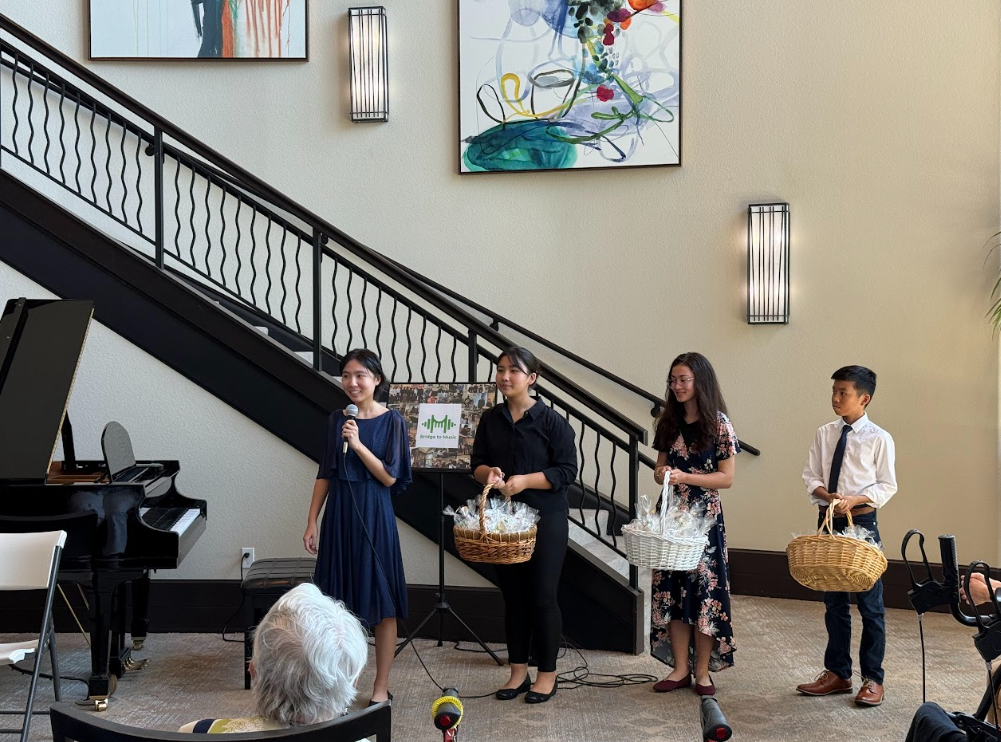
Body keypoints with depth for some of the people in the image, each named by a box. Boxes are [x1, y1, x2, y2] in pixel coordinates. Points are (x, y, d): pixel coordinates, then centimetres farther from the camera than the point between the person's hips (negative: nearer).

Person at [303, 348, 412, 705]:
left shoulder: (391, 421, -5)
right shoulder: (337, 419, 7)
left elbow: (390, 477, -10)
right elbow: (325, 474, 9)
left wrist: (358, 444, -20)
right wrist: (312, 522, 5)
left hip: (373, 515, -4)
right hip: (338, 514, 4)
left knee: (381, 603, 1)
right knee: (340, 599, 8)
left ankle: (381, 686, 9)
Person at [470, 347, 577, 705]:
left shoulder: (552, 421, -7)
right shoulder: (490, 419, 7)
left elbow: (567, 470, -10)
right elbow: (477, 462, 10)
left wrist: (525, 480, -21)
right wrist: (488, 473, -13)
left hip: (545, 518, -5)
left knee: (542, 597, 0)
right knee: (512, 595, 11)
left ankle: (547, 675, 12)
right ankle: (518, 671, 22)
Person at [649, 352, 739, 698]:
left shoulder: (718, 424, -7)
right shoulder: (668, 422, 9)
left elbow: (726, 478, -8)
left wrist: (684, 477, -18)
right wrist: (661, 473, -8)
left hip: (704, 517, -5)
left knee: (703, 591, -2)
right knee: (671, 590, 5)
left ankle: (702, 672, 9)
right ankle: (680, 668, 15)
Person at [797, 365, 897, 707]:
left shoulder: (879, 438, -7)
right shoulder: (824, 435, 5)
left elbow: (887, 486, -5)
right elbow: (811, 477, 7)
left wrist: (855, 499, -19)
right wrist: (828, 495, -13)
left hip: (862, 522, -4)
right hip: (828, 521, 5)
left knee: (870, 603, 1)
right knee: (834, 601, 13)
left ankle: (873, 678, 12)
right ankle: (837, 673, 25)